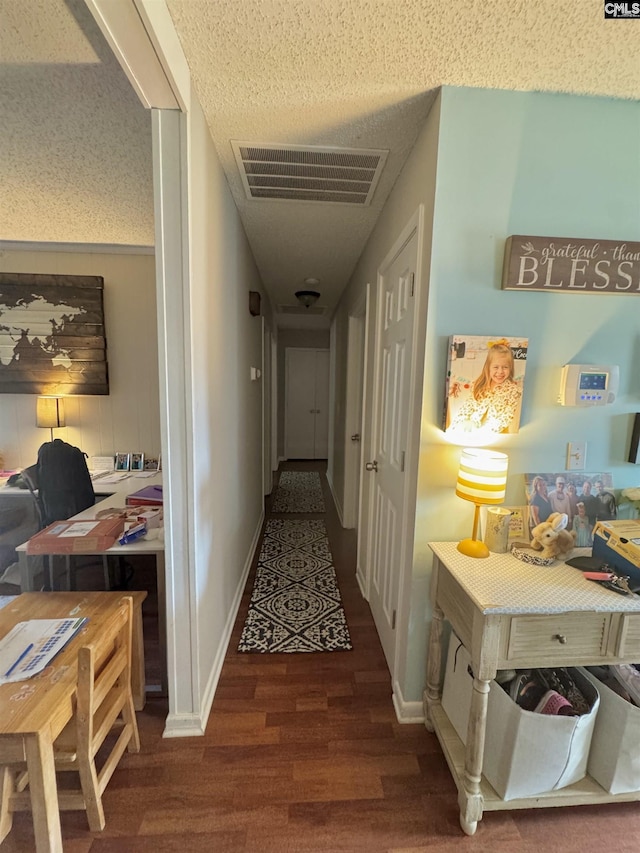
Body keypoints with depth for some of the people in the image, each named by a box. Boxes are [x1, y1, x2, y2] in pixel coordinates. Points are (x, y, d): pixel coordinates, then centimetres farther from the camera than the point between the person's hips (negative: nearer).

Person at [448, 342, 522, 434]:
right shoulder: (480, 384, 9)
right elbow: (468, 405, 9)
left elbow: (507, 415, -10)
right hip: (471, 425, 4)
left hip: (490, 432, -4)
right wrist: (464, 421, -7)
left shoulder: (513, 389, -3)